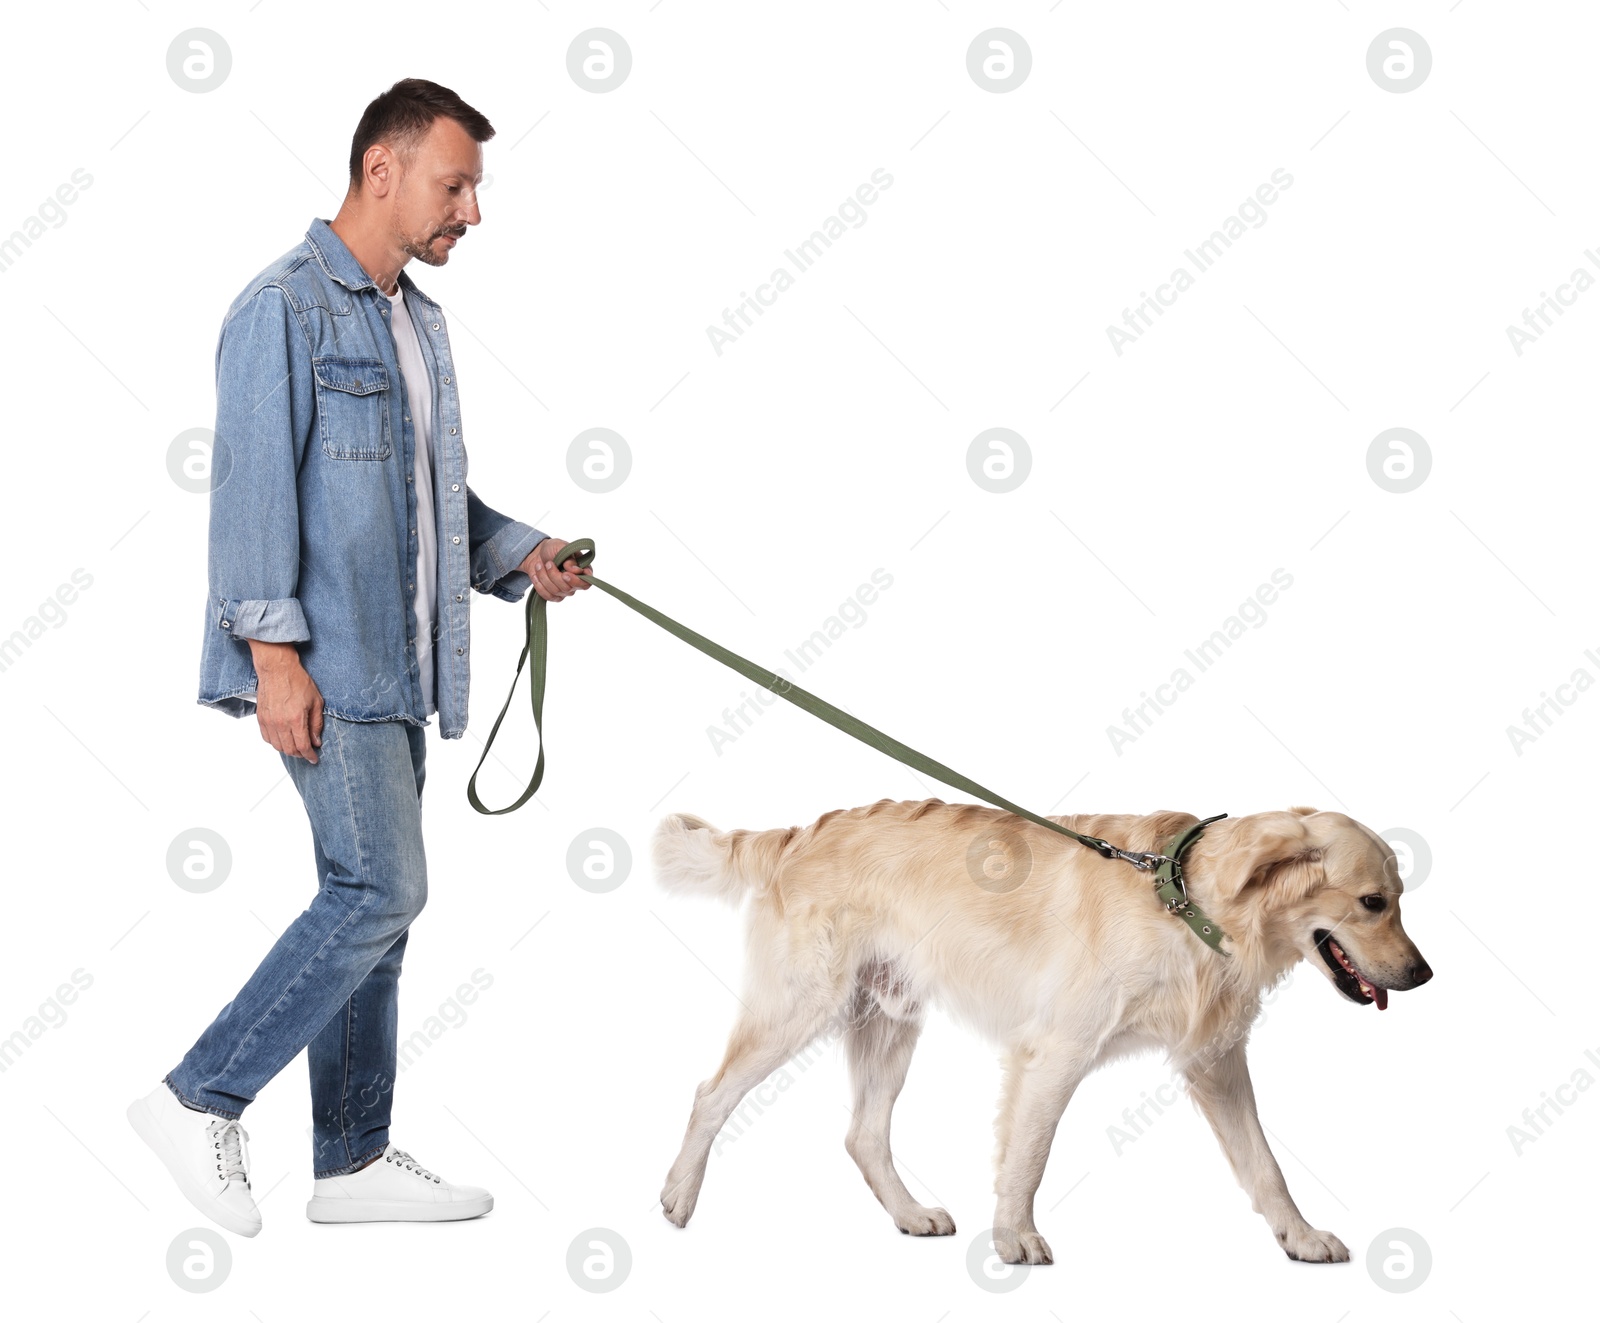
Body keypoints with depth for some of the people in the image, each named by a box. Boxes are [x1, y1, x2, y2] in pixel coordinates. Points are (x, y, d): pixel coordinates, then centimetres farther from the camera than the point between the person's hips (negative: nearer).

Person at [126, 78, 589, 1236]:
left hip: (395, 664, 9)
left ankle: (354, 1160, 18)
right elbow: (254, 481, -15)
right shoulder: (287, 307, -9)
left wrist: (517, 553, 8)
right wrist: (273, 649, -20)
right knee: (379, 892, -12)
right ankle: (201, 1100, 0)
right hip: (324, 663, -9)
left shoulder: (419, 321, 18)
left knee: (374, 903, 10)